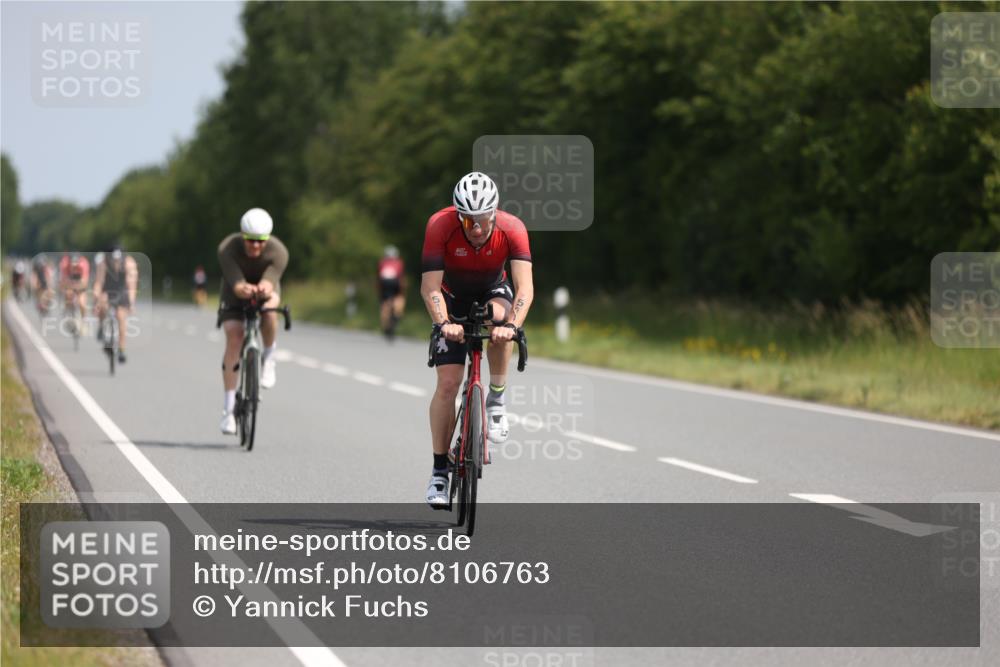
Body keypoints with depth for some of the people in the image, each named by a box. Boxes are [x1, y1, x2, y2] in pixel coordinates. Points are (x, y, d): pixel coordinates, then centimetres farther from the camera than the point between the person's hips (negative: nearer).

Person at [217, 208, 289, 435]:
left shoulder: (278, 252, -29)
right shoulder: (227, 248, -31)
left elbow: (270, 280, -44)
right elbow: (235, 283, -43)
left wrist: (264, 289, -69)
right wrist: (244, 289, -67)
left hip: (266, 292, 0)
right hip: (235, 296, 0)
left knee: (269, 309, -36)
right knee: (234, 339, -18)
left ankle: (268, 360, -10)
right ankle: (229, 408, -13)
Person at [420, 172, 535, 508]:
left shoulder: (512, 228, -30)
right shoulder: (440, 225, -31)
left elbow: (525, 285, -38)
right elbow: (430, 285, -35)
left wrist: (512, 325, -54)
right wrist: (443, 324, -52)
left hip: (493, 292, 0)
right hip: (452, 301, 0)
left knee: (498, 316, -36)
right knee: (448, 383, -12)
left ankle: (497, 398, -14)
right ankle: (439, 471, -1)